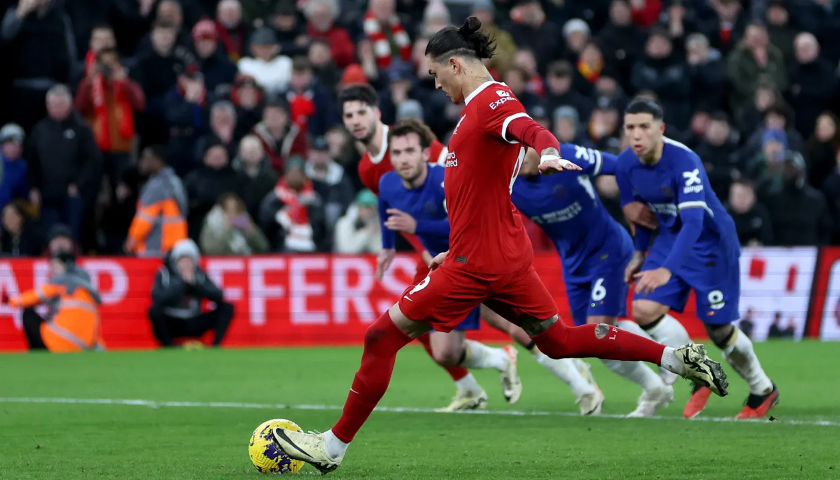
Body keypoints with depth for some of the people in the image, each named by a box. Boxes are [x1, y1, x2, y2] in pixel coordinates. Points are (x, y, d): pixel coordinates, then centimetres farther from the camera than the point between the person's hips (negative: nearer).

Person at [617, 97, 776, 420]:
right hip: (670, 237, 6)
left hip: (710, 241, -6)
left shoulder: (684, 161, -31)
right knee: (644, 311, -10)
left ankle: (763, 390, 24)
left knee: (718, 329, -2)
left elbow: (693, 221, -40)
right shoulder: (626, 164, -10)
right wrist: (640, 253, 12)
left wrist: (666, 270, -50)